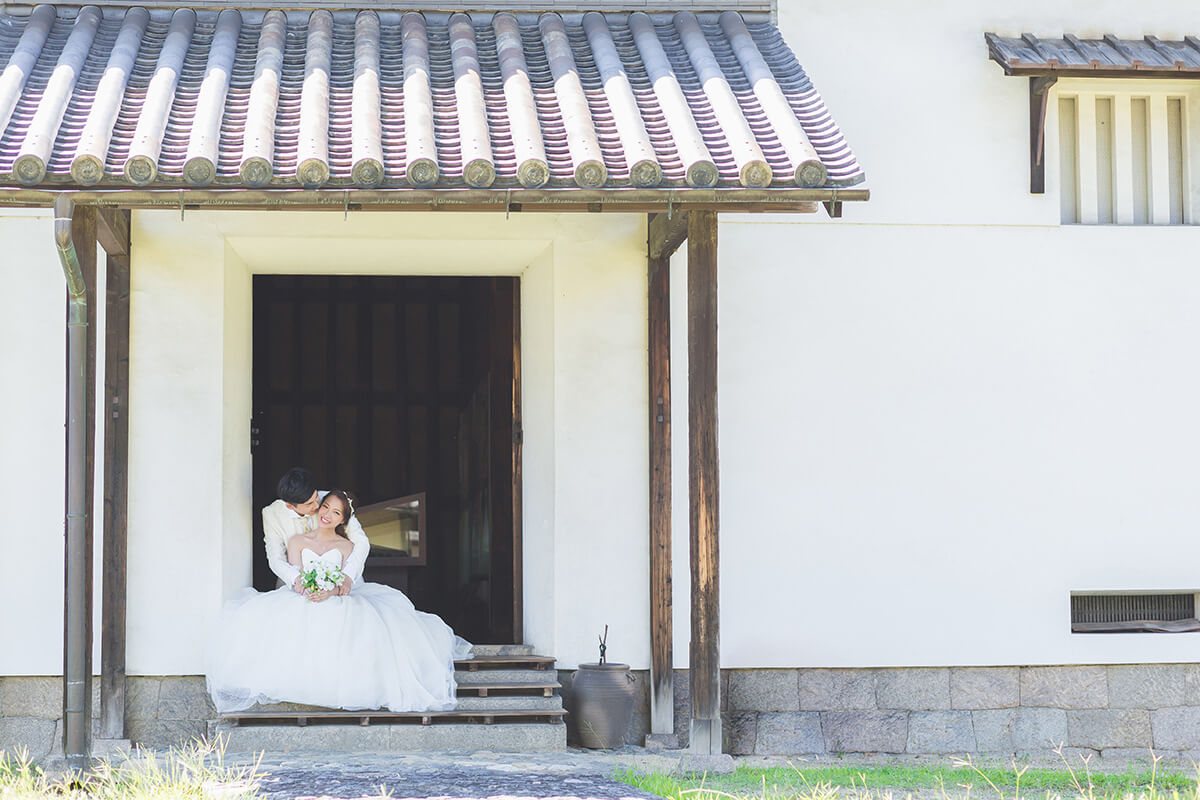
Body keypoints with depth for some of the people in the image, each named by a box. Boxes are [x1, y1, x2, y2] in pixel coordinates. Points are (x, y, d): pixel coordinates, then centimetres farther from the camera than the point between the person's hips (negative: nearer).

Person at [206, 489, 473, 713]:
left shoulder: (346, 547, 16)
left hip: (337, 604, 0)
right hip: (299, 603, 0)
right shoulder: (298, 541, 17)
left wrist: (329, 593, -21)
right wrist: (306, 589, -20)